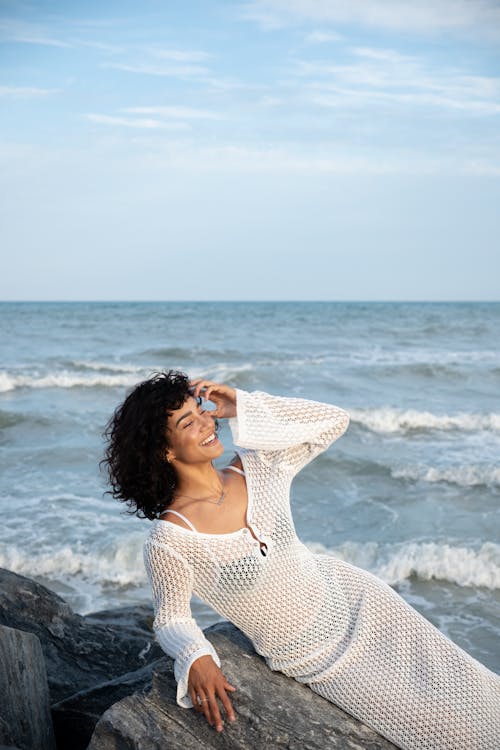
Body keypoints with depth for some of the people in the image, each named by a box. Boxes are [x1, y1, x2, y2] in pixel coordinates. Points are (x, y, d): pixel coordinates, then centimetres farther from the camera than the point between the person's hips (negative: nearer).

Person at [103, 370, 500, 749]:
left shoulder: (258, 467, -10)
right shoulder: (169, 541, -24)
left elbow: (334, 421, -9)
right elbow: (172, 618, -11)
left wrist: (245, 406, -16)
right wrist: (197, 660, -33)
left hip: (350, 596, 5)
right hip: (318, 661, -4)